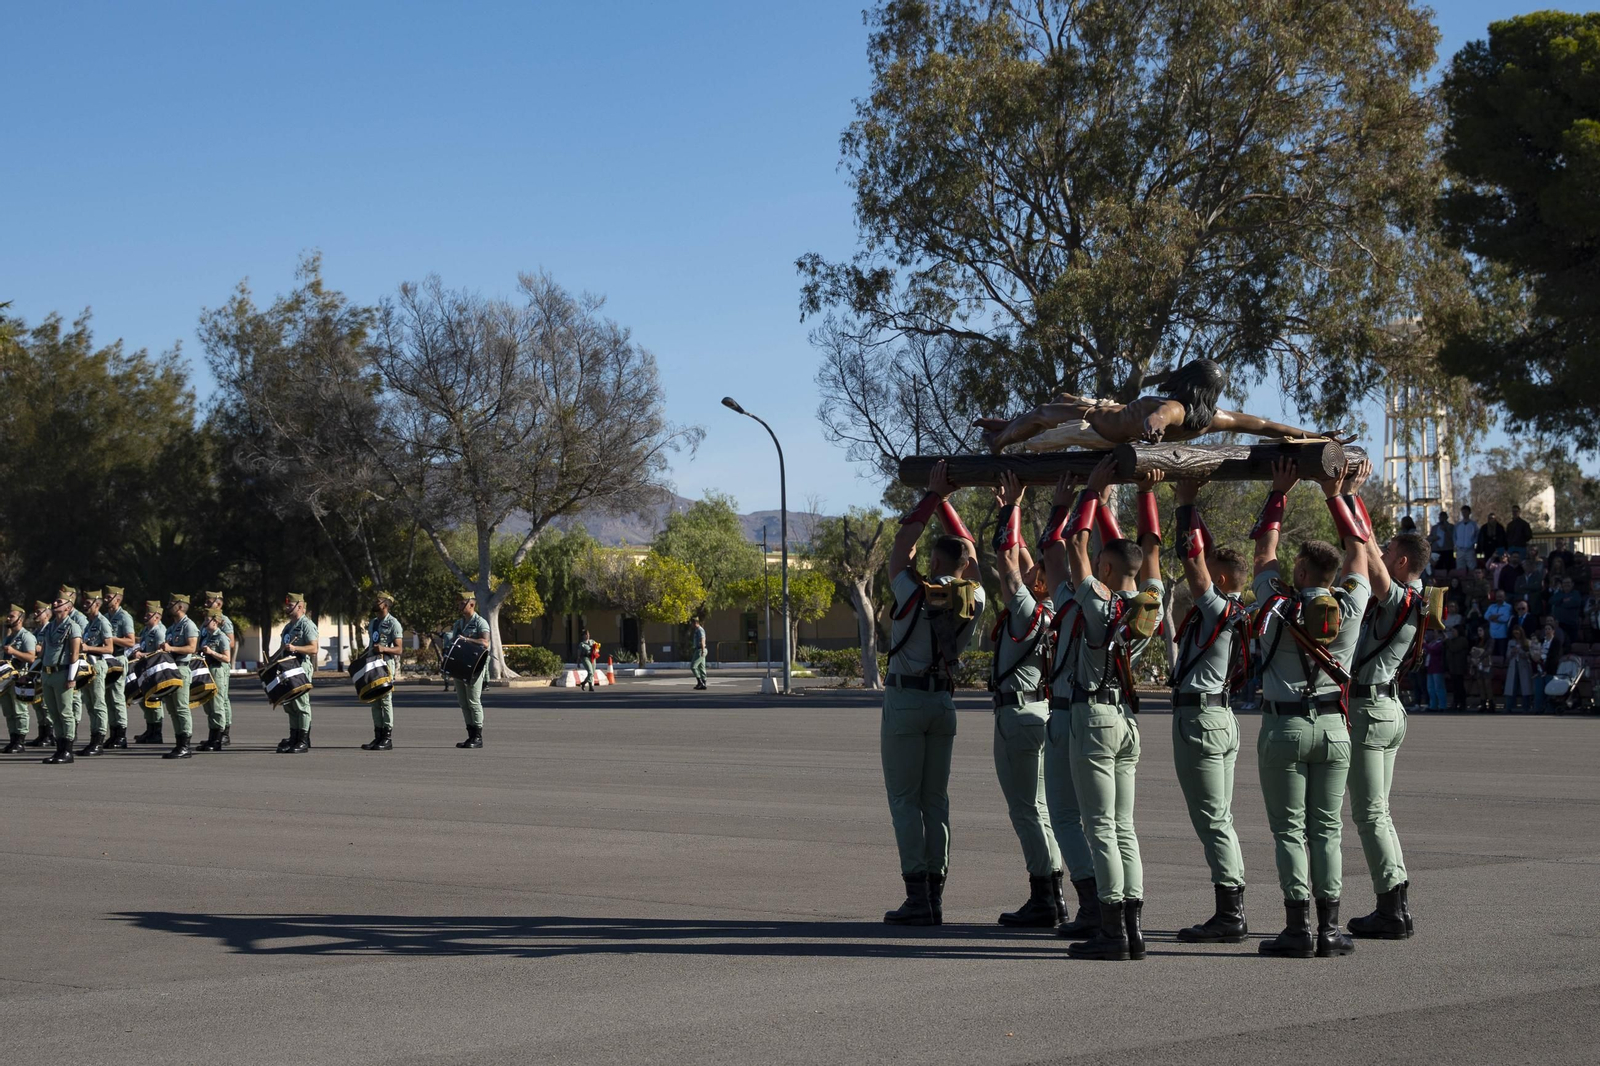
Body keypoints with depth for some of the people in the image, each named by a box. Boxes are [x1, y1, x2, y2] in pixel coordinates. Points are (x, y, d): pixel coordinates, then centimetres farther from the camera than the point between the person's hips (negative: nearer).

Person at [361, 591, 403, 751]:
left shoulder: (393, 623, -7)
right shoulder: (373, 622, 16)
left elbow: (398, 649, -11)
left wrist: (384, 649, -27)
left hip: (387, 665, -8)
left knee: (386, 700, -7)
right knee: (374, 701, 8)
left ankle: (388, 738, -5)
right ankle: (378, 736, 12)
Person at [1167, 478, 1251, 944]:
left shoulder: (1217, 609, -12)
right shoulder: (1233, 612, 11)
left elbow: (1191, 555, -17)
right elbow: (1206, 555, 19)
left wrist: (1188, 504, -7)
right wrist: (1189, 505, 21)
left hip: (1199, 717, -10)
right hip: (1221, 717, 10)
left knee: (1212, 821, -8)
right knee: (1219, 821, 11)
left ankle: (1229, 916, -8)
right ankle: (1232, 912, 13)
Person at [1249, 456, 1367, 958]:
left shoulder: (1280, 605, -7)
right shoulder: (1350, 607, -1)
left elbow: (1264, 549, 6)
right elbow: (1357, 549, 14)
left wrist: (1279, 493, 13)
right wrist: (1335, 496, 19)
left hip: (1284, 727, -3)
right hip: (1333, 726, 3)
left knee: (1289, 829, 0)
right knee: (1327, 829, 6)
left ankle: (1298, 927, -6)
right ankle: (1329, 928, 3)